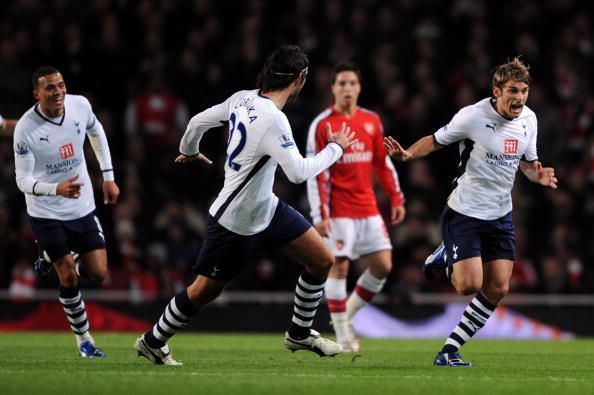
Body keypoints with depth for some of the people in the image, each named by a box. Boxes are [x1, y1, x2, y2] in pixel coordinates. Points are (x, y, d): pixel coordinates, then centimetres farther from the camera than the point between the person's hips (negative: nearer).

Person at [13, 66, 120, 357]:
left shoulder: (80, 105, -11)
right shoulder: (25, 129, -23)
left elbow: (96, 132, 13)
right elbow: (23, 180, -20)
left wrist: (108, 177, 12)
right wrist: (56, 189, -39)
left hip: (82, 206, 4)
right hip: (46, 212, -4)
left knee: (98, 274, 1)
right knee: (69, 279, -4)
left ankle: (58, 260, 33)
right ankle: (83, 339, 16)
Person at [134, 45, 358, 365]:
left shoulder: (243, 99, -5)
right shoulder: (272, 120, -30)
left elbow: (198, 121, 8)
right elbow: (298, 172, -34)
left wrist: (189, 151, 29)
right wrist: (335, 148, -19)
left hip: (266, 207, 9)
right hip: (236, 222, -9)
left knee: (322, 261, 7)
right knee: (204, 292, 7)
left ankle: (300, 334, 24)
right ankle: (152, 341, 27)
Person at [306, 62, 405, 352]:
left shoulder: (371, 121, 10)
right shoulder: (322, 125, -5)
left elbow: (383, 164, 17)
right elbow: (314, 174, -8)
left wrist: (396, 198, 11)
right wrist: (320, 215, -14)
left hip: (368, 208, 5)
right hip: (338, 210, -5)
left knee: (382, 265, 0)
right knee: (339, 266, -8)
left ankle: (348, 312, 18)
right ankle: (342, 331, 1)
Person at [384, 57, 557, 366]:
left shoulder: (528, 119, 2)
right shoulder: (473, 116, -16)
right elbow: (436, 140, -4)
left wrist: (539, 175, -8)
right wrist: (408, 154, -21)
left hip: (500, 216, 6)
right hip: (464, 213, -6)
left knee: (497, 289, -1)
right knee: (470, 285, -15)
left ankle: (449, 351, 11)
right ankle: (447, 259, 21)